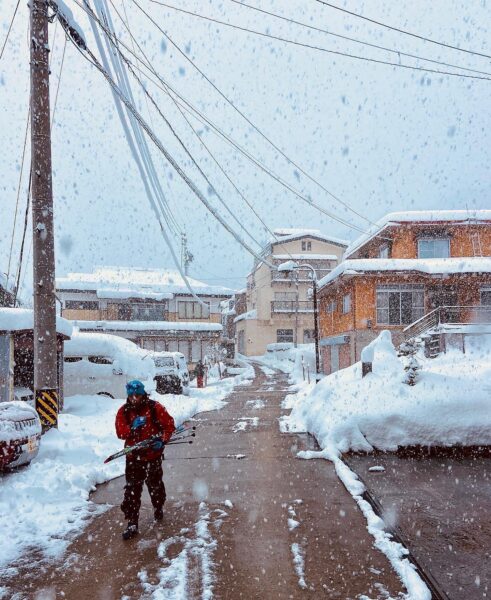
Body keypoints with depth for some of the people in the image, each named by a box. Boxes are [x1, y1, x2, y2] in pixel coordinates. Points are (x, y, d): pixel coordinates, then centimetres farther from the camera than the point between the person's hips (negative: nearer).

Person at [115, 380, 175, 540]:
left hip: (153, 454, -1)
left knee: (155, 484, 18)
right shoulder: (123, 411, -3)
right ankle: (132, 523, 5)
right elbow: (120, 433, -6)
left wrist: (162, 440, -17)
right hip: (133, 456, 1)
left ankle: (158, 508, 45)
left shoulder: (155, 408, -10)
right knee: (132, 489, -2)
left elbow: (169, 425, -5)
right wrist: (132, 427, -23)